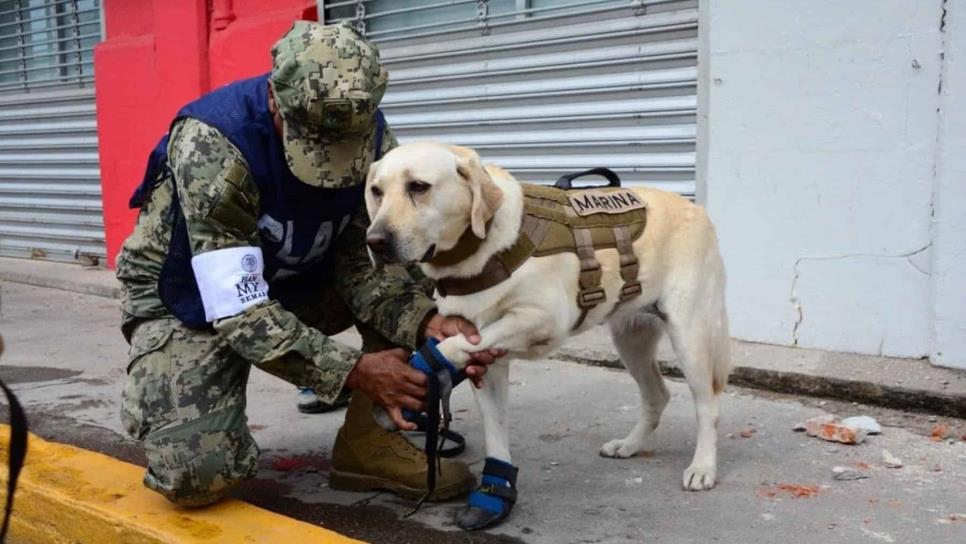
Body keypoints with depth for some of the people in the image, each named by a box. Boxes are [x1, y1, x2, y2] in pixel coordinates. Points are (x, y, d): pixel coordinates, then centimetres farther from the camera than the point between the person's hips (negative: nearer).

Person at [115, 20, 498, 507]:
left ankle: (368, 439, -6)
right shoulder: (212, 145, -33)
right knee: (199, 472, -27)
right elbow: (238, 306, -35)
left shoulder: (372, 137, -17)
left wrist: (428, 323, -35)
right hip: (188, 298, -5)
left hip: (289, 279, 5)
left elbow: (363, 262, -16)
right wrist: (353, 371, -41)